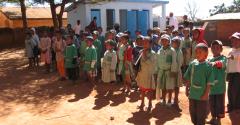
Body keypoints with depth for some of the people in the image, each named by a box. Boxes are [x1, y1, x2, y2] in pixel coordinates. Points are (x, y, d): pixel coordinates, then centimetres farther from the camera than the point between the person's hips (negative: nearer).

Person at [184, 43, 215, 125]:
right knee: (193, 113, 19)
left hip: (202, 95, -4)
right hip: (192, 94, 5)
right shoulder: (192, 63, -1)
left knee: (201, 115, 10)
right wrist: (187, 89, 6)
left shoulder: (207, 65, -13)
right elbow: (187, 79, 7)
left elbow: (209, 82, -11)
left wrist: (206, 94, -13)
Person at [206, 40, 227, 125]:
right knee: (212, 103, 15)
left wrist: (215, 63, -54)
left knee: (220, 103, 7)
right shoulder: (209, 60, 6)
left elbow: (222, 63, -33)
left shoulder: (223, 58, -9)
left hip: (220, 86, -5)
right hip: (211, 85, 5)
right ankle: (213, 118, 34)